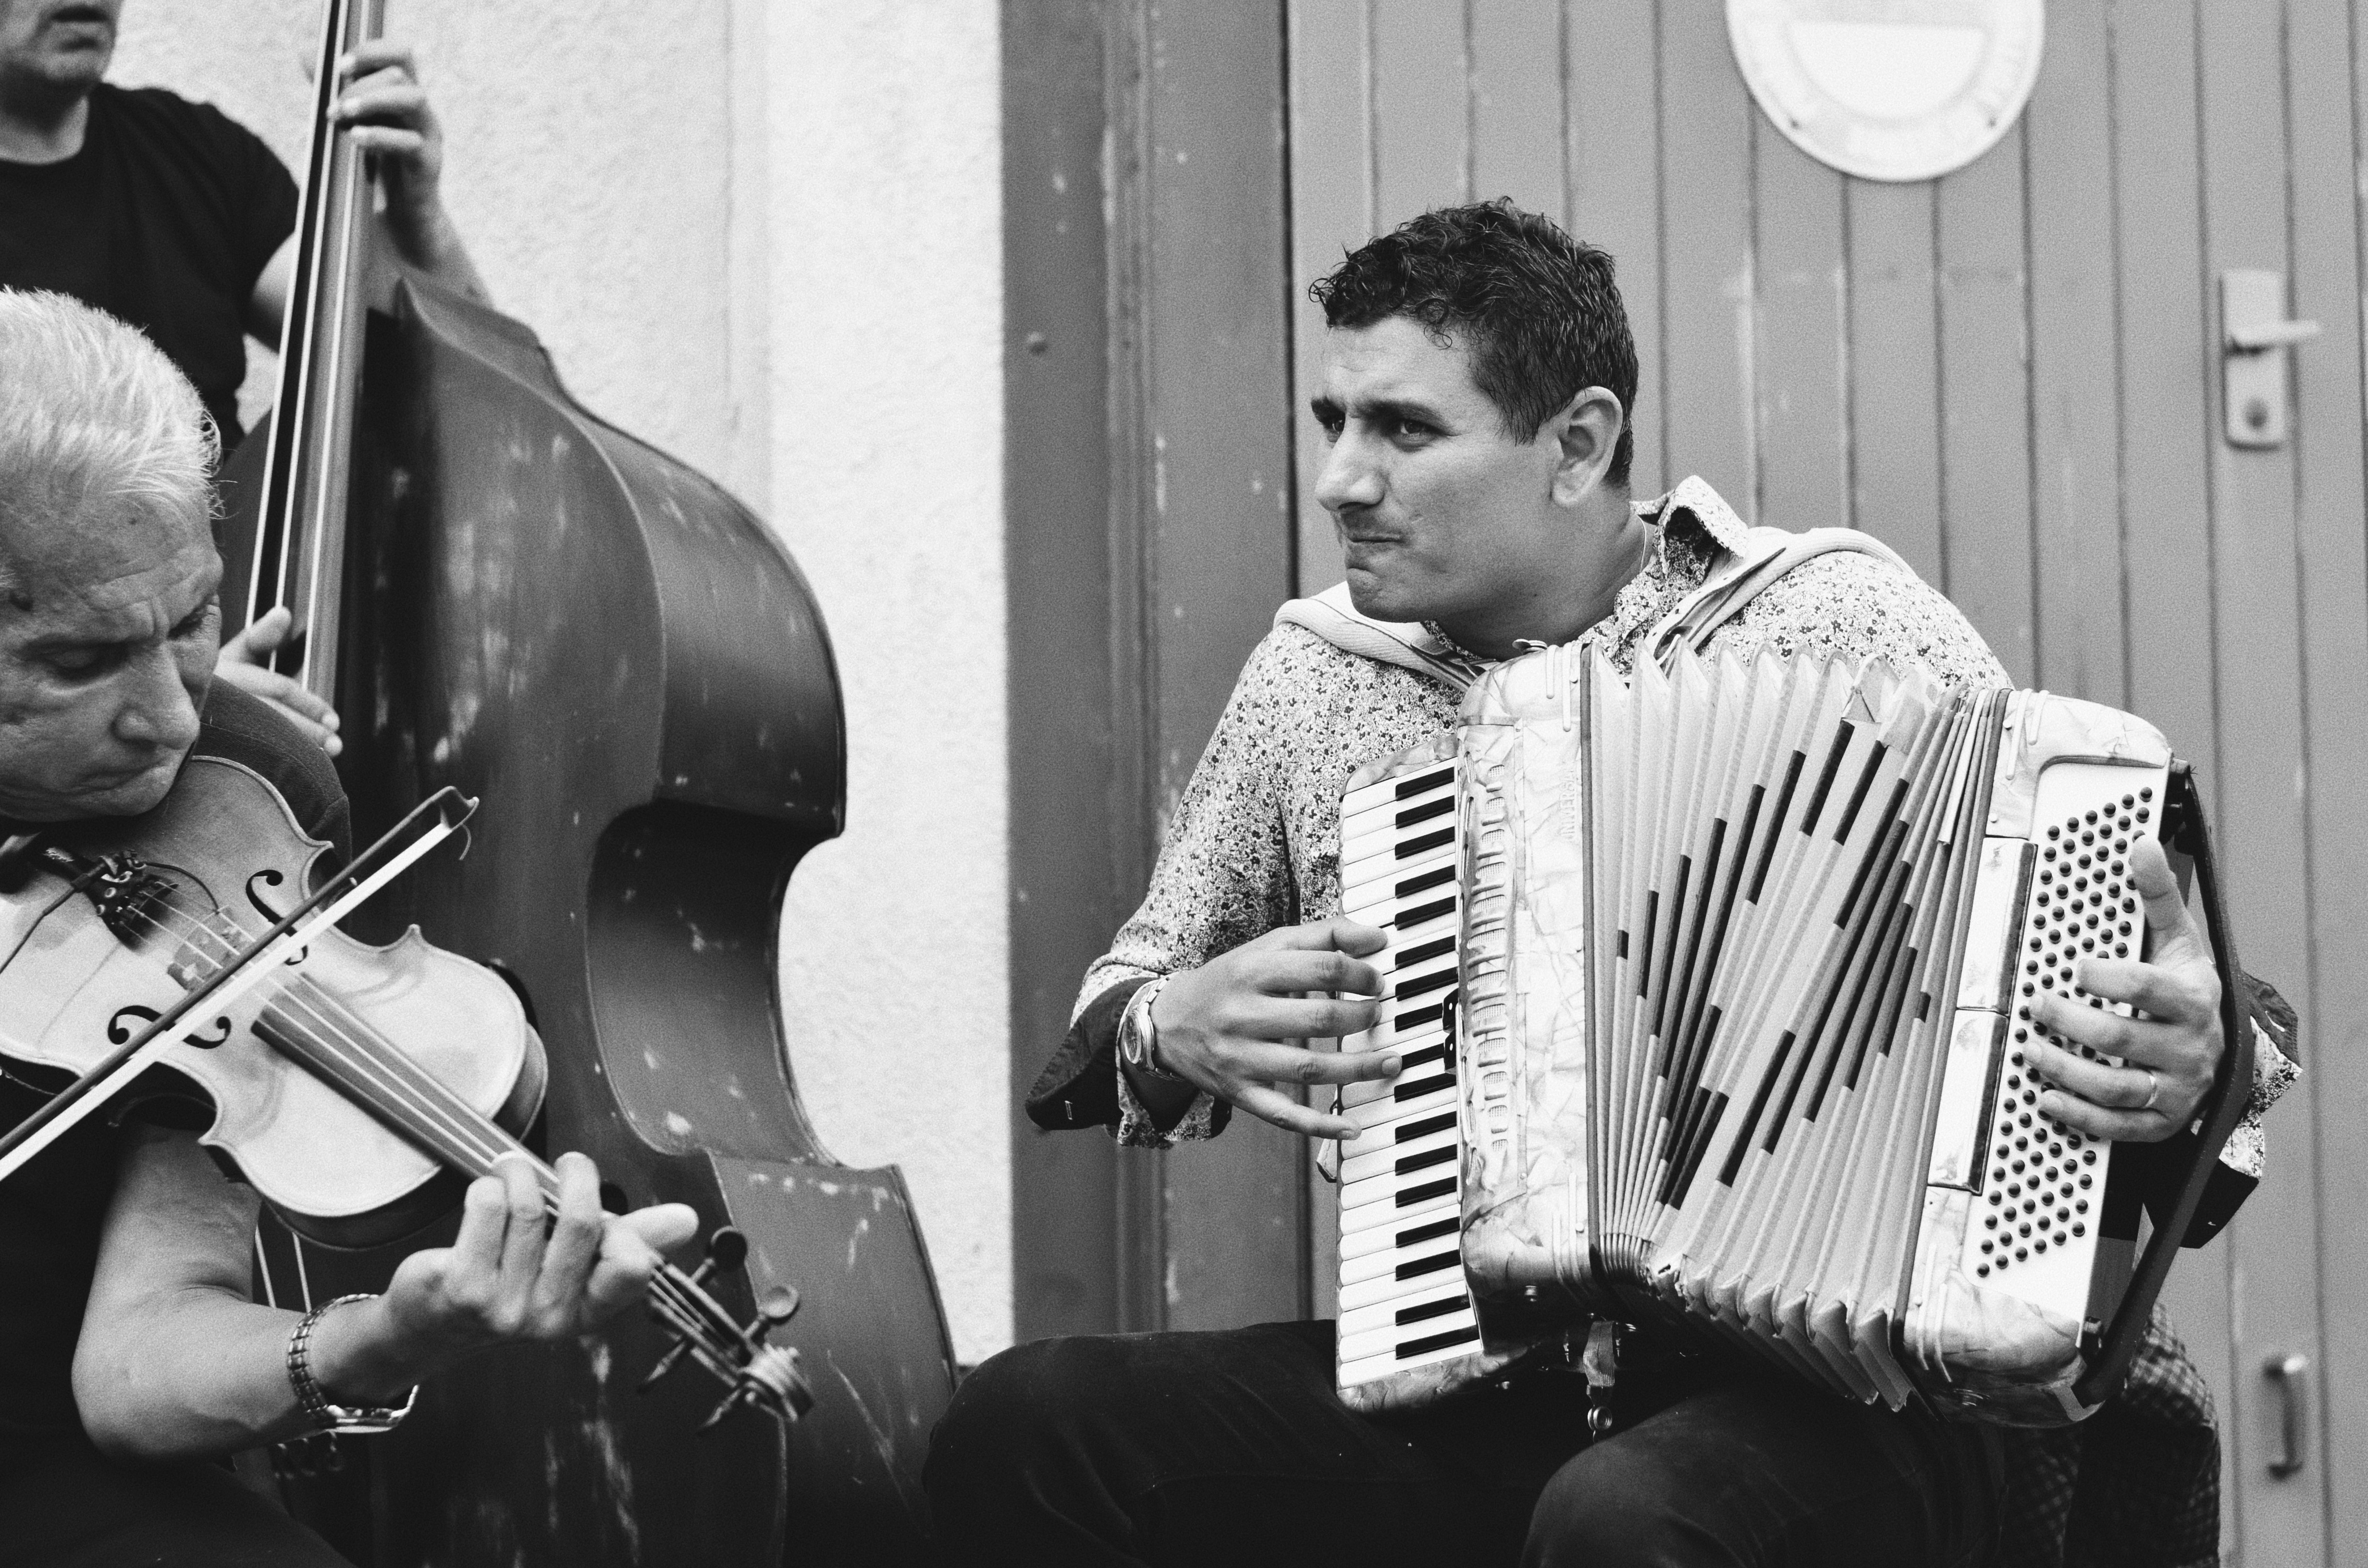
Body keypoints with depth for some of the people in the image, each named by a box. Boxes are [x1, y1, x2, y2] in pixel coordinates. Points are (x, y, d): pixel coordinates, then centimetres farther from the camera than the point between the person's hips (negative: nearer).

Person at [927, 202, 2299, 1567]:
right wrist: (1171, 1028, -1)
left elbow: (2089, 950, 1)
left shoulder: (1846, 625, 0)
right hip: (1464, 1392, 5)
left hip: (1834, 1390, -4)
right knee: (1021, 1430, -17)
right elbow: (1115, 1015, 23)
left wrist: (2185, 1058, -22)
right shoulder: (1312, 677, 11)